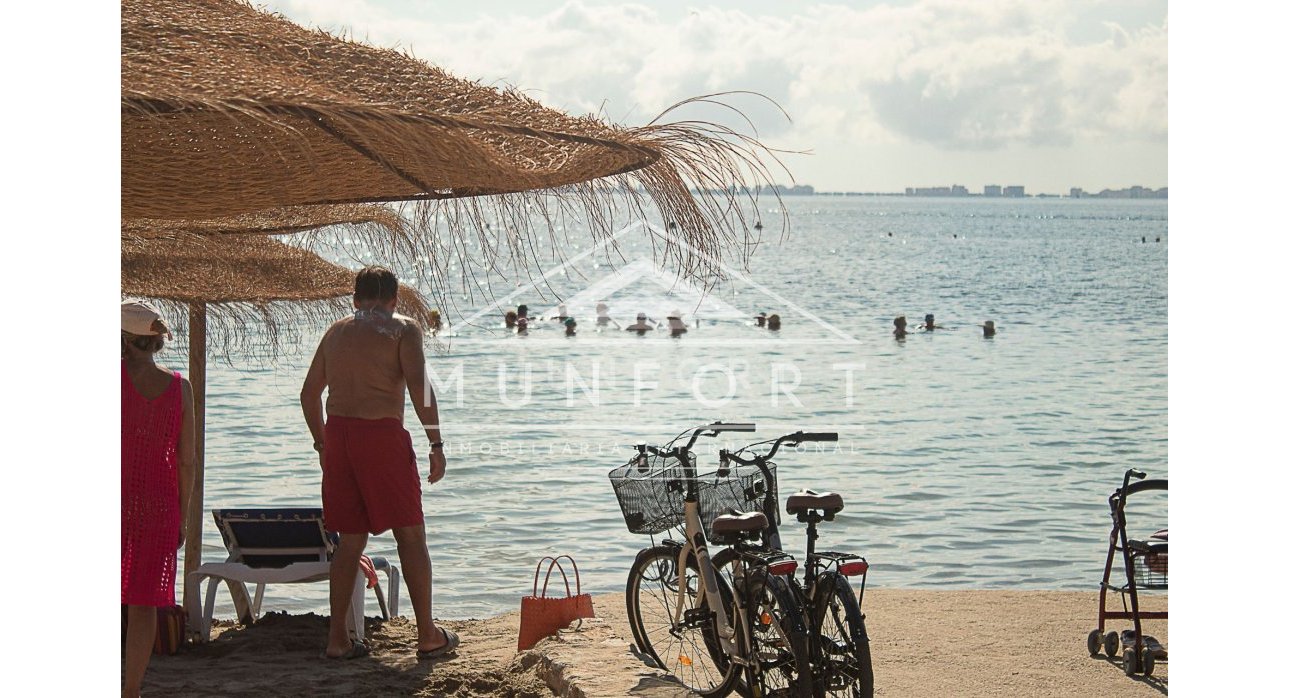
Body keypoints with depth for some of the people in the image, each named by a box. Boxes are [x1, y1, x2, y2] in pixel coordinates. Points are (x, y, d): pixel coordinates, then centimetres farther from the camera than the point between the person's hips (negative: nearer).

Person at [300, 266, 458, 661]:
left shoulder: (336, 331, 17)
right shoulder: (403, 329, 1)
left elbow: (309, 394, 19)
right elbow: (419, 386, -12)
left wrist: (321, 442, 30)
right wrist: (436, 443, -9)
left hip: (337, 433, 5)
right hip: (382, 435, -5)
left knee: (351, 539, 12)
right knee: (410, 535, 4)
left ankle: (336, 639, 10)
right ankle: (428, 636, 7)